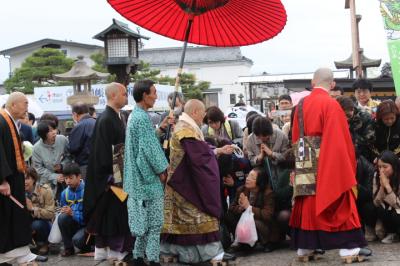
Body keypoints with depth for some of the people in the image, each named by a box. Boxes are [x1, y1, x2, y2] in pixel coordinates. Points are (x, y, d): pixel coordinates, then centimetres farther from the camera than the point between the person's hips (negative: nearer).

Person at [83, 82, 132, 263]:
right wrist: (113, 175, -20)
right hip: (110, 176, -9)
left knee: (109, 213, 13)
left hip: (117, 173, 9)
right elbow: (104, 151, -21)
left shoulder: (115, 117, 11)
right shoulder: (106, 120, -18)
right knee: (112, 212, -2)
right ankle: (114, 250, 7)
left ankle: (102, 248, 19)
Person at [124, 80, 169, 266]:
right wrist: (161, 170, -11)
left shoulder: (135, 116, 14)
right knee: (154, 221, -4)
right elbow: (149, 148, -19)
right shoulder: (142, 118, -17)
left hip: (140, 177, 10)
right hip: (148, 177, -10)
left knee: (144, 220, 14)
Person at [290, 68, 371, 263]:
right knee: (339, 205, 1)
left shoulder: (301, 104, 7)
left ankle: (304, 248, 13)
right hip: (329, 164, -5)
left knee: (308, 204, 11)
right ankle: (349, 248, 1)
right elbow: (339, 139, -14)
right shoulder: (331, 104, -12)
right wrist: (348, 165, -7)